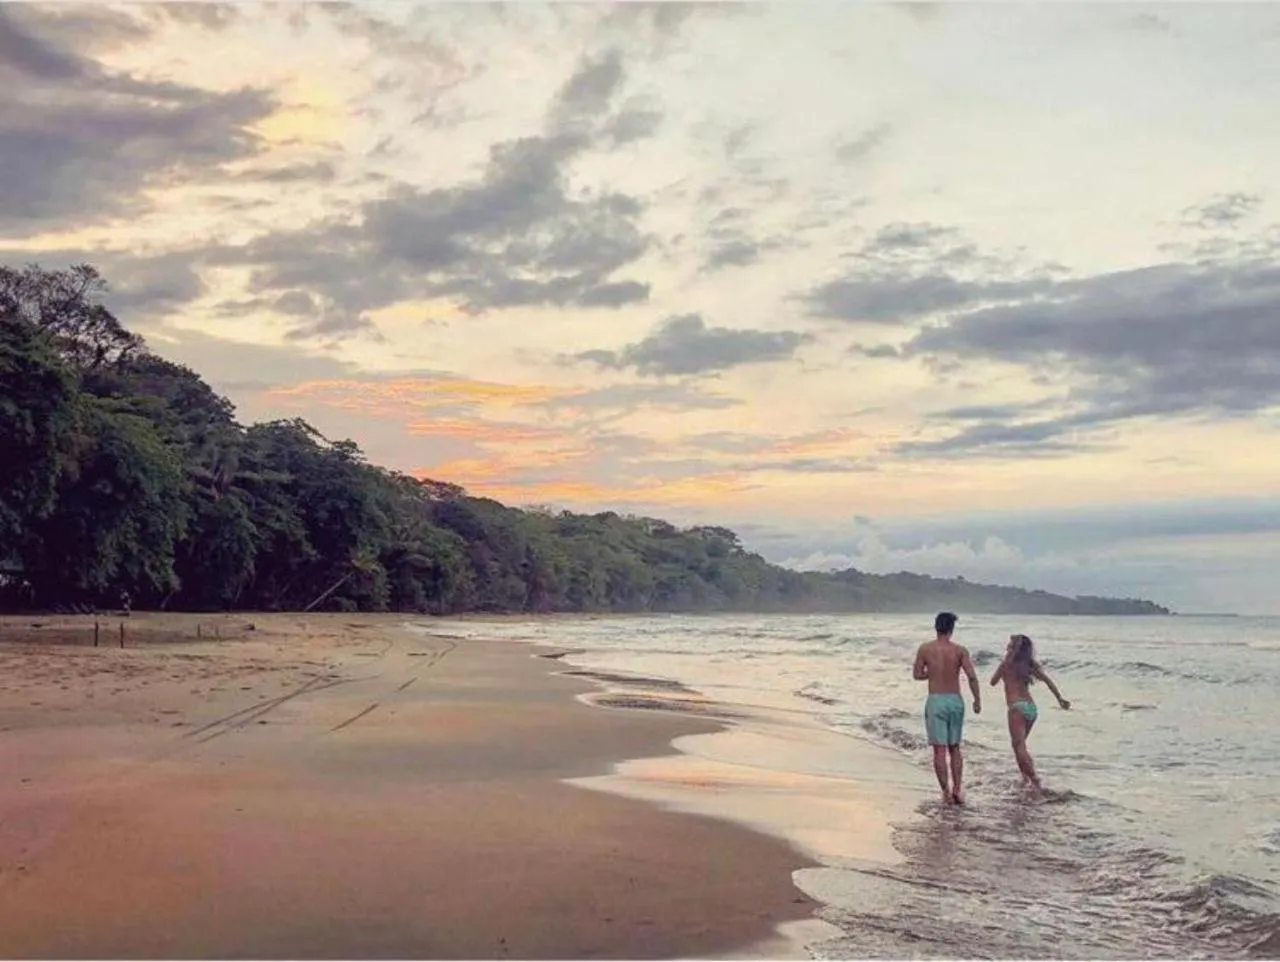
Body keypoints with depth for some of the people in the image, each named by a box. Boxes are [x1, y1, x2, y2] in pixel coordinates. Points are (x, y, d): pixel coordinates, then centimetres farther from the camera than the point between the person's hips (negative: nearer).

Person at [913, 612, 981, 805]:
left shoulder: (925, 649, -4)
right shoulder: (960, 650, -3)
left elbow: (917, 675, 2)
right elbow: (972, 676, -10)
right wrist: (977, 700, -1)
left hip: (936, 701, -2)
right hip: (955, 701, 2)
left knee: (940, 749, 1)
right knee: (955, 748, 16)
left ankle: (946, 793, -1)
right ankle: (957, 789, 13)